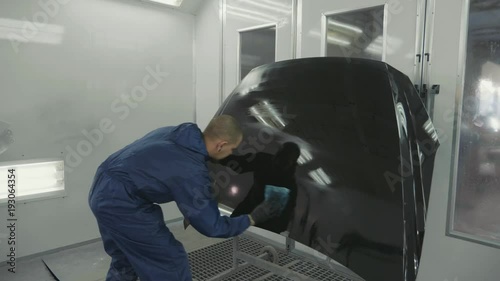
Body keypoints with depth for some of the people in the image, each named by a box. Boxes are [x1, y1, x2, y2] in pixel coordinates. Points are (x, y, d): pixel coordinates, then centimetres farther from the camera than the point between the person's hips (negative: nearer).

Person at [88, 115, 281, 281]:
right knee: (170, 263, 2)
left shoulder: (174, 133, 2)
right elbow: (211, 226, -12)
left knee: (124, 262, 26)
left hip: (103, 191, 9)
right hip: (120, 202, -9)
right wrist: (252, 218, 0)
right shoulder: (192, 172, -21)